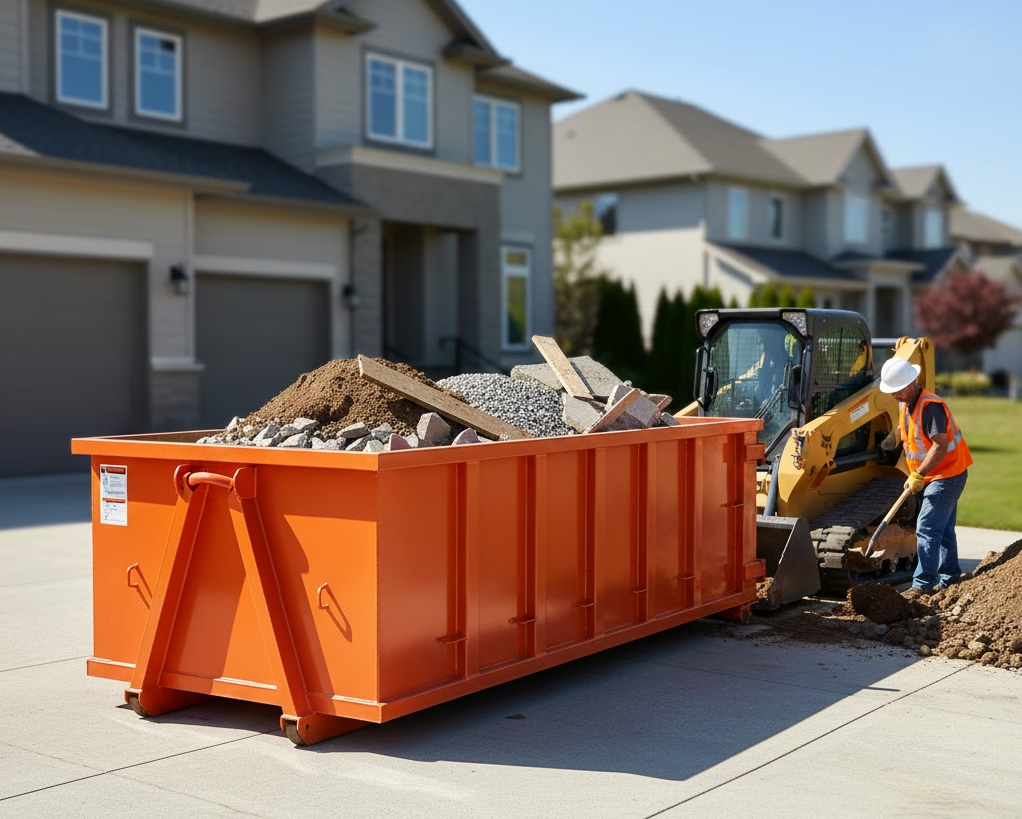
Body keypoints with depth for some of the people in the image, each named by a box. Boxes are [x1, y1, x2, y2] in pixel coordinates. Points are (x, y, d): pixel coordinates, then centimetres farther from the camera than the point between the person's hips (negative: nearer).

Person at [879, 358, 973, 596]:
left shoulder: (931, 406, -24)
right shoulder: (905, 404, 6)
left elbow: (940, 445, -30)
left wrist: (919, 474, -30)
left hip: (947, 475, -10)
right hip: (934, 476, 10)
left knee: (927, 529, -12)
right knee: (943, 529, 16)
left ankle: (923, 584, -11)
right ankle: (949, 579, 26)